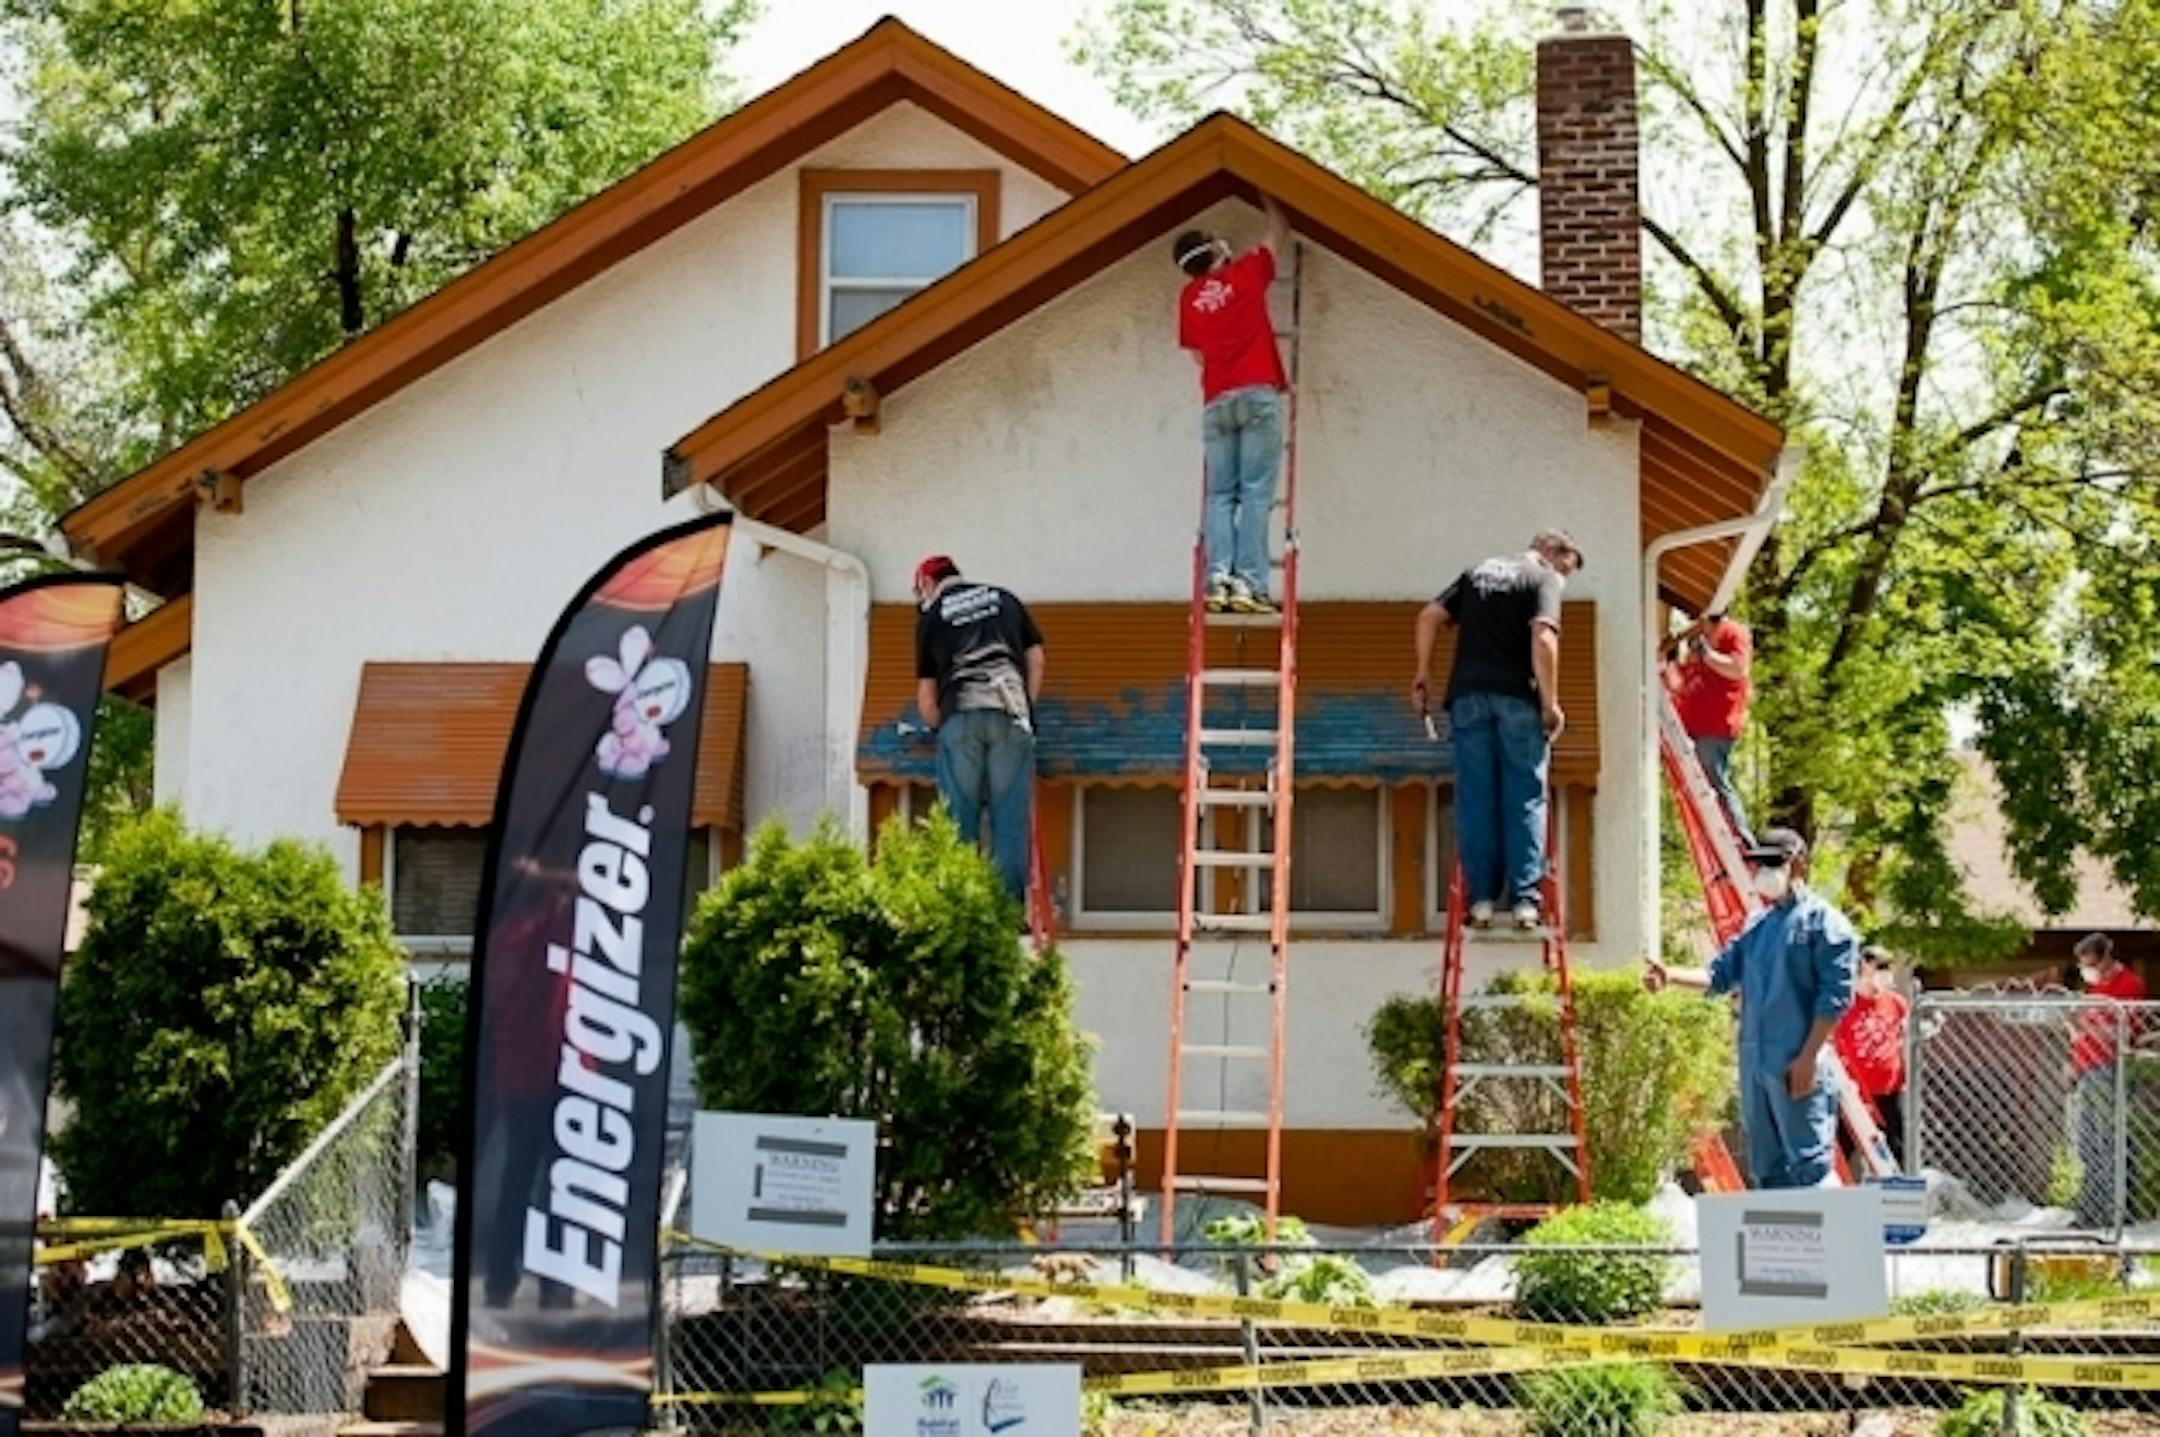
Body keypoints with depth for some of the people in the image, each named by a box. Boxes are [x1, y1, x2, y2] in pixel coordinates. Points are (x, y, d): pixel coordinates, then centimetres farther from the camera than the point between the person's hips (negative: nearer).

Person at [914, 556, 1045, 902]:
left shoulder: (931, 616, 16)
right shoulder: (1004, 599, 22)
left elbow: (926, 692, 15)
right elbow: (1036, 658, 17)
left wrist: (938, 726, 29)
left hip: (960, 717, -1)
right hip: (1010, 716, 1)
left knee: (959, 818, 3)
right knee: (1011, 816, 1)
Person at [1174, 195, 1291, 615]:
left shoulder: (1188, 298, 15)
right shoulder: (1245, 274, 7)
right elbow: (1279, 235, 23)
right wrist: (1267, 200, 39)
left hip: (1216, 402, 3)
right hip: (1258, 394, -3)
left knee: (1220, 495, 4)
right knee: (1255, 492, -6)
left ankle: (1218, 578, -11)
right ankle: (1248, 582, -14)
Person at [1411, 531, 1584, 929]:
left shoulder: (1478, 573, 20)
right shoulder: (1544, 579, 3)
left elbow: (1429, 616, 14)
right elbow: (1543, 638, -11)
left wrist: (1423, 672, 18)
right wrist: (1551, 702, -8)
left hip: (1468, 695, 4)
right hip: (1517, 698, -4)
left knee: (1475, 798, 5)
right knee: (1525, 798, 2)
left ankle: (1481, 897, 2)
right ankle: (1524, 899, -3)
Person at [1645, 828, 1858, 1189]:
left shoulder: (1823, 922, -5)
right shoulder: (1757, 925, 17)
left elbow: (1835, 996, -11)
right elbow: (1721, 975, 15)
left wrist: (1808, 1057, -16)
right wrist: (1672, 976, -3)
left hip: (1796, 1065, -8)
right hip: (1754, 1063, 8)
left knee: (1809, 1165, -9)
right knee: (1765, 1168, 11)